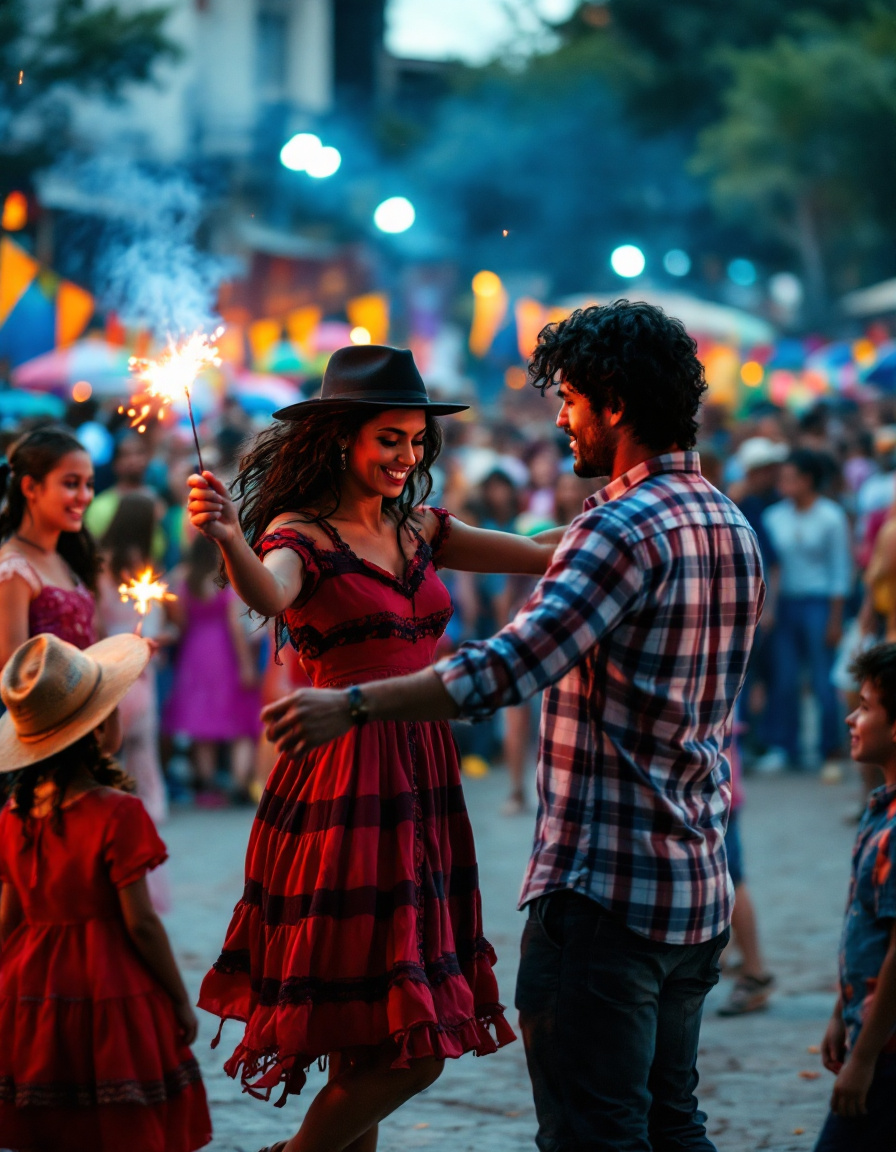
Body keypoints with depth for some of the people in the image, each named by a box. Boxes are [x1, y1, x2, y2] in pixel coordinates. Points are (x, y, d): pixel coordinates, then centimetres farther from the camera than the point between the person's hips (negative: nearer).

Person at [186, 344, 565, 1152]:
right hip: (348, 786, -7)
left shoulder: (417, 531, 13)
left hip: (422, 783, 7)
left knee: (372, 1046, 12)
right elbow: (268, 595, -29)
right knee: (407, 1047, -10)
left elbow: (542, 553, 16)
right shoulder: (302, 535, -7)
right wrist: (228, 539, -49)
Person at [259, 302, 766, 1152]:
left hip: (605, 884, -9)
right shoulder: (732, 528, 13)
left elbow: (513, 666, -27)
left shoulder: (625, 526, -16)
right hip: (698, 889, 9)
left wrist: (351, 706, -25)